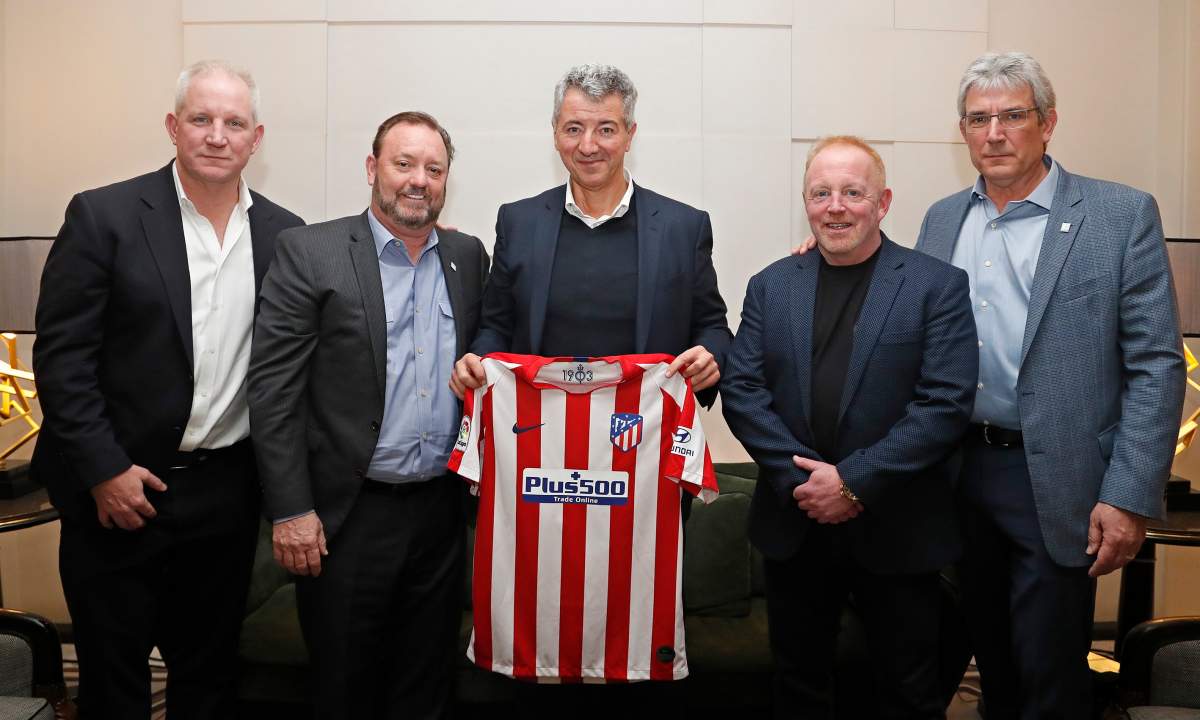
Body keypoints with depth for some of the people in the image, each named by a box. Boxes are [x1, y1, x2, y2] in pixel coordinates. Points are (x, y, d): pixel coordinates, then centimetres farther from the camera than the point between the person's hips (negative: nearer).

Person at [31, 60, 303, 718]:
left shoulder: (284, 235, 3)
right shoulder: (102, 215, -7)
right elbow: (61, 355, -8)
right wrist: (104, 471, -12)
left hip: (226, 493, 3)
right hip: (117, 491, -2)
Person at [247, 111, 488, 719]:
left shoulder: (469, 257, 7)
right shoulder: (309, 253, -6)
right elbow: (273, 387, -9)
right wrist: (290, 510, -12)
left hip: (440, 509, 4)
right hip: (348, 515, -3)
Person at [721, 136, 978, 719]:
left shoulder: (938, 285, -4)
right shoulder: (770, 286, 6)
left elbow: (947, 403, -12)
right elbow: (741, 390, -1)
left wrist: (853, 480, -18)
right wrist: (800, 479, -13)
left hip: (897, 531, -2)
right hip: (793, 526, 3)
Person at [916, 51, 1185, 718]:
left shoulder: (1123, 215, -7)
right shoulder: (942, 219, 7)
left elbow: (1155, 366, -9)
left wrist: (1129, 498, -13)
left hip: (1054, 484, -4)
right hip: (959, 473, 4)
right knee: (991, 660, 19)